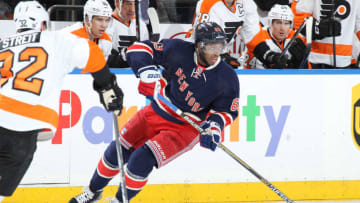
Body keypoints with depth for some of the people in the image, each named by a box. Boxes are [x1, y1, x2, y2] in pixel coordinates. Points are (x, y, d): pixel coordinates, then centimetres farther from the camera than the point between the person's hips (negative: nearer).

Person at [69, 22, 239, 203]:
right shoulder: (179, 51, -16)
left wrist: (214, 126, -23)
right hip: (156, 113, 3)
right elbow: (139, 49, -11)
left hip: (186, 128, -3)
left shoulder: (227, 78, -16)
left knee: (142, 160, -19)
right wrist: (146, 70, -30)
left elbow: (225, 110, -3)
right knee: (117, 151, 2)